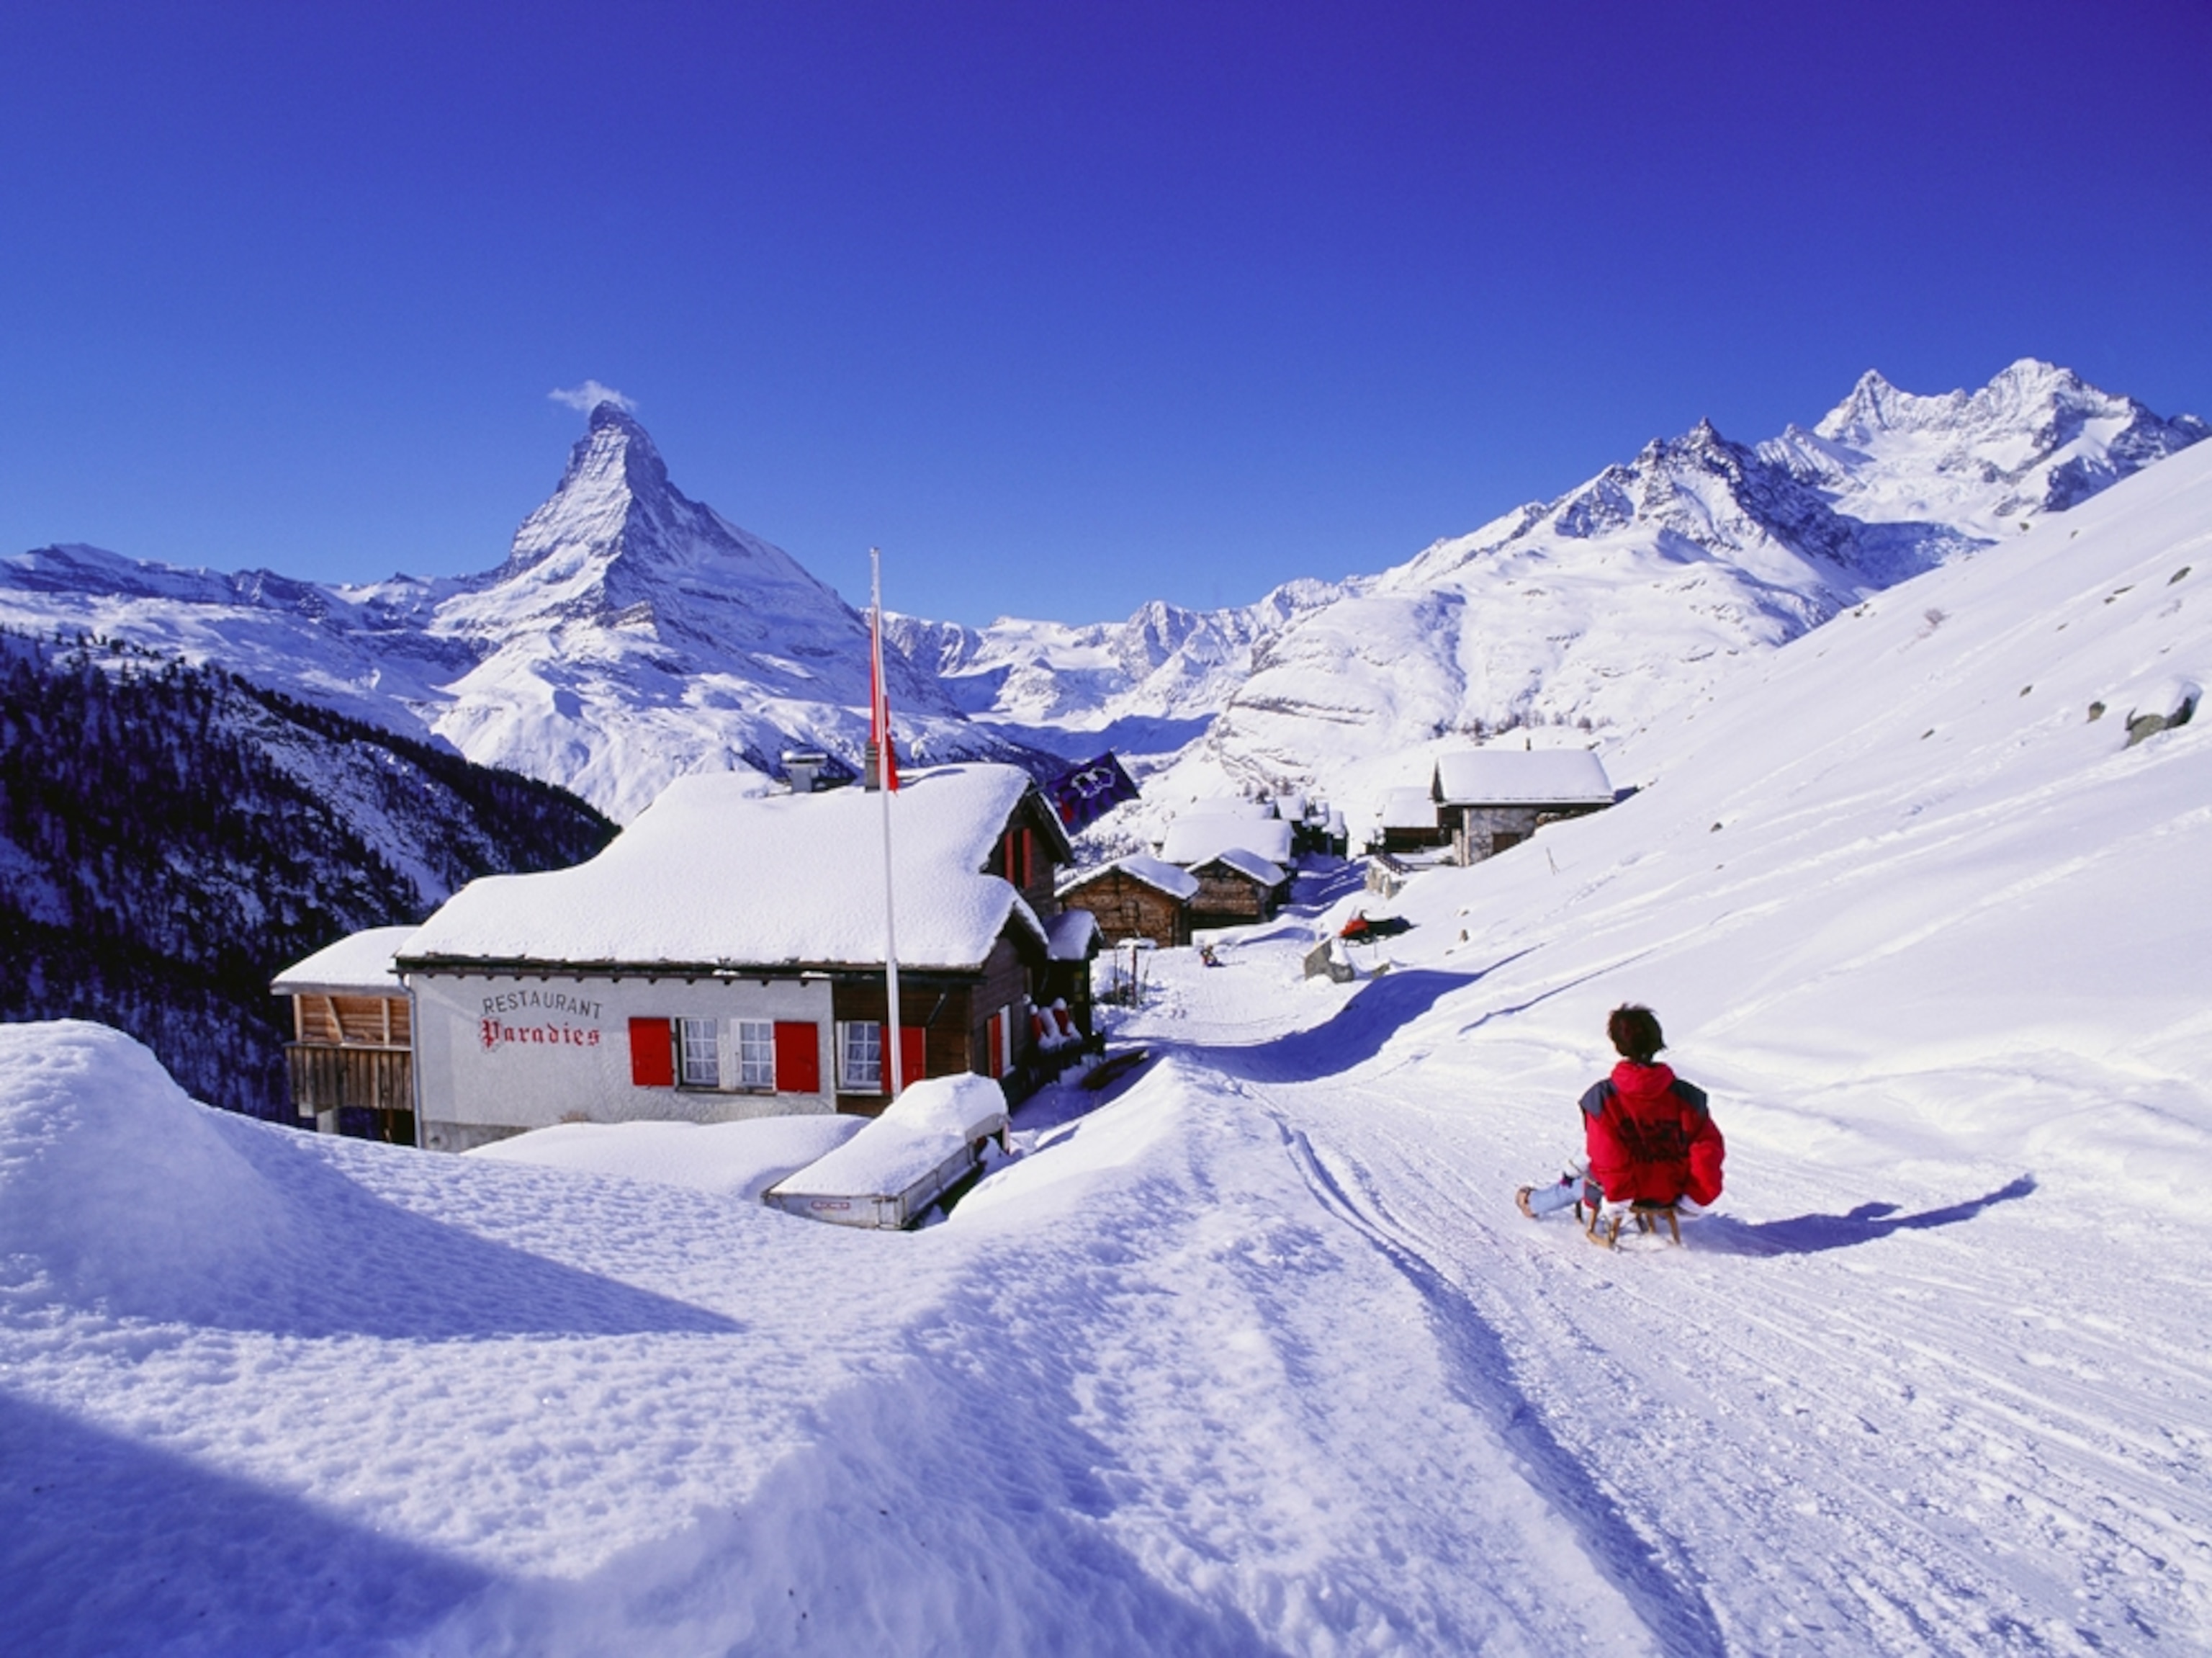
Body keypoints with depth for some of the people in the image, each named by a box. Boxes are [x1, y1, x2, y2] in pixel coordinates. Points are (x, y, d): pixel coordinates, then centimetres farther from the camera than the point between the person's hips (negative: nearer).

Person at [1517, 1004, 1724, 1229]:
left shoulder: (1602, 1097, -19)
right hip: (1671, 1193, 3)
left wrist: (1616, 1196, -10)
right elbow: (1708, 1148, -11)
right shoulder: (1686, 1096, -11)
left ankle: (1532, 1203, 55)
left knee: (1576, 1182, 30)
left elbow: (1606, 1157, -21)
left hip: (1623, 1194, -3)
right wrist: (1699, 1197, -4)